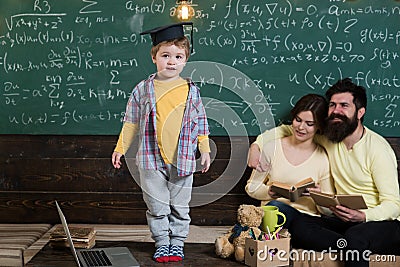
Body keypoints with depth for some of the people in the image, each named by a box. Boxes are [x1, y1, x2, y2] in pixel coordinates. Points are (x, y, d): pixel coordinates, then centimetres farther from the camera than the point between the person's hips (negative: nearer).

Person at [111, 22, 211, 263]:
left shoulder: (191, 91, 2)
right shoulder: (143, 90, 0)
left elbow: (201, 123, 9)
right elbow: (131, 122, 7)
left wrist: (205, 150, 8)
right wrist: (120, 149, 7)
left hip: (183, 160, 1)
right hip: (152, 159, 0)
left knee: (180, 206, 10)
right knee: (157, 206, 6)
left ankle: (177, 243, 24)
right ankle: (162, 243, 21)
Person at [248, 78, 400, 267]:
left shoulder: (377, 148, -12)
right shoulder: (328, 137, 4)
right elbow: (288, 129, 18)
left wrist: (363, 216, -32)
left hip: (384, 222, -6)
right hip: (345, 221, 6)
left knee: (355, 236, -41)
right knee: (300, 225, -24)